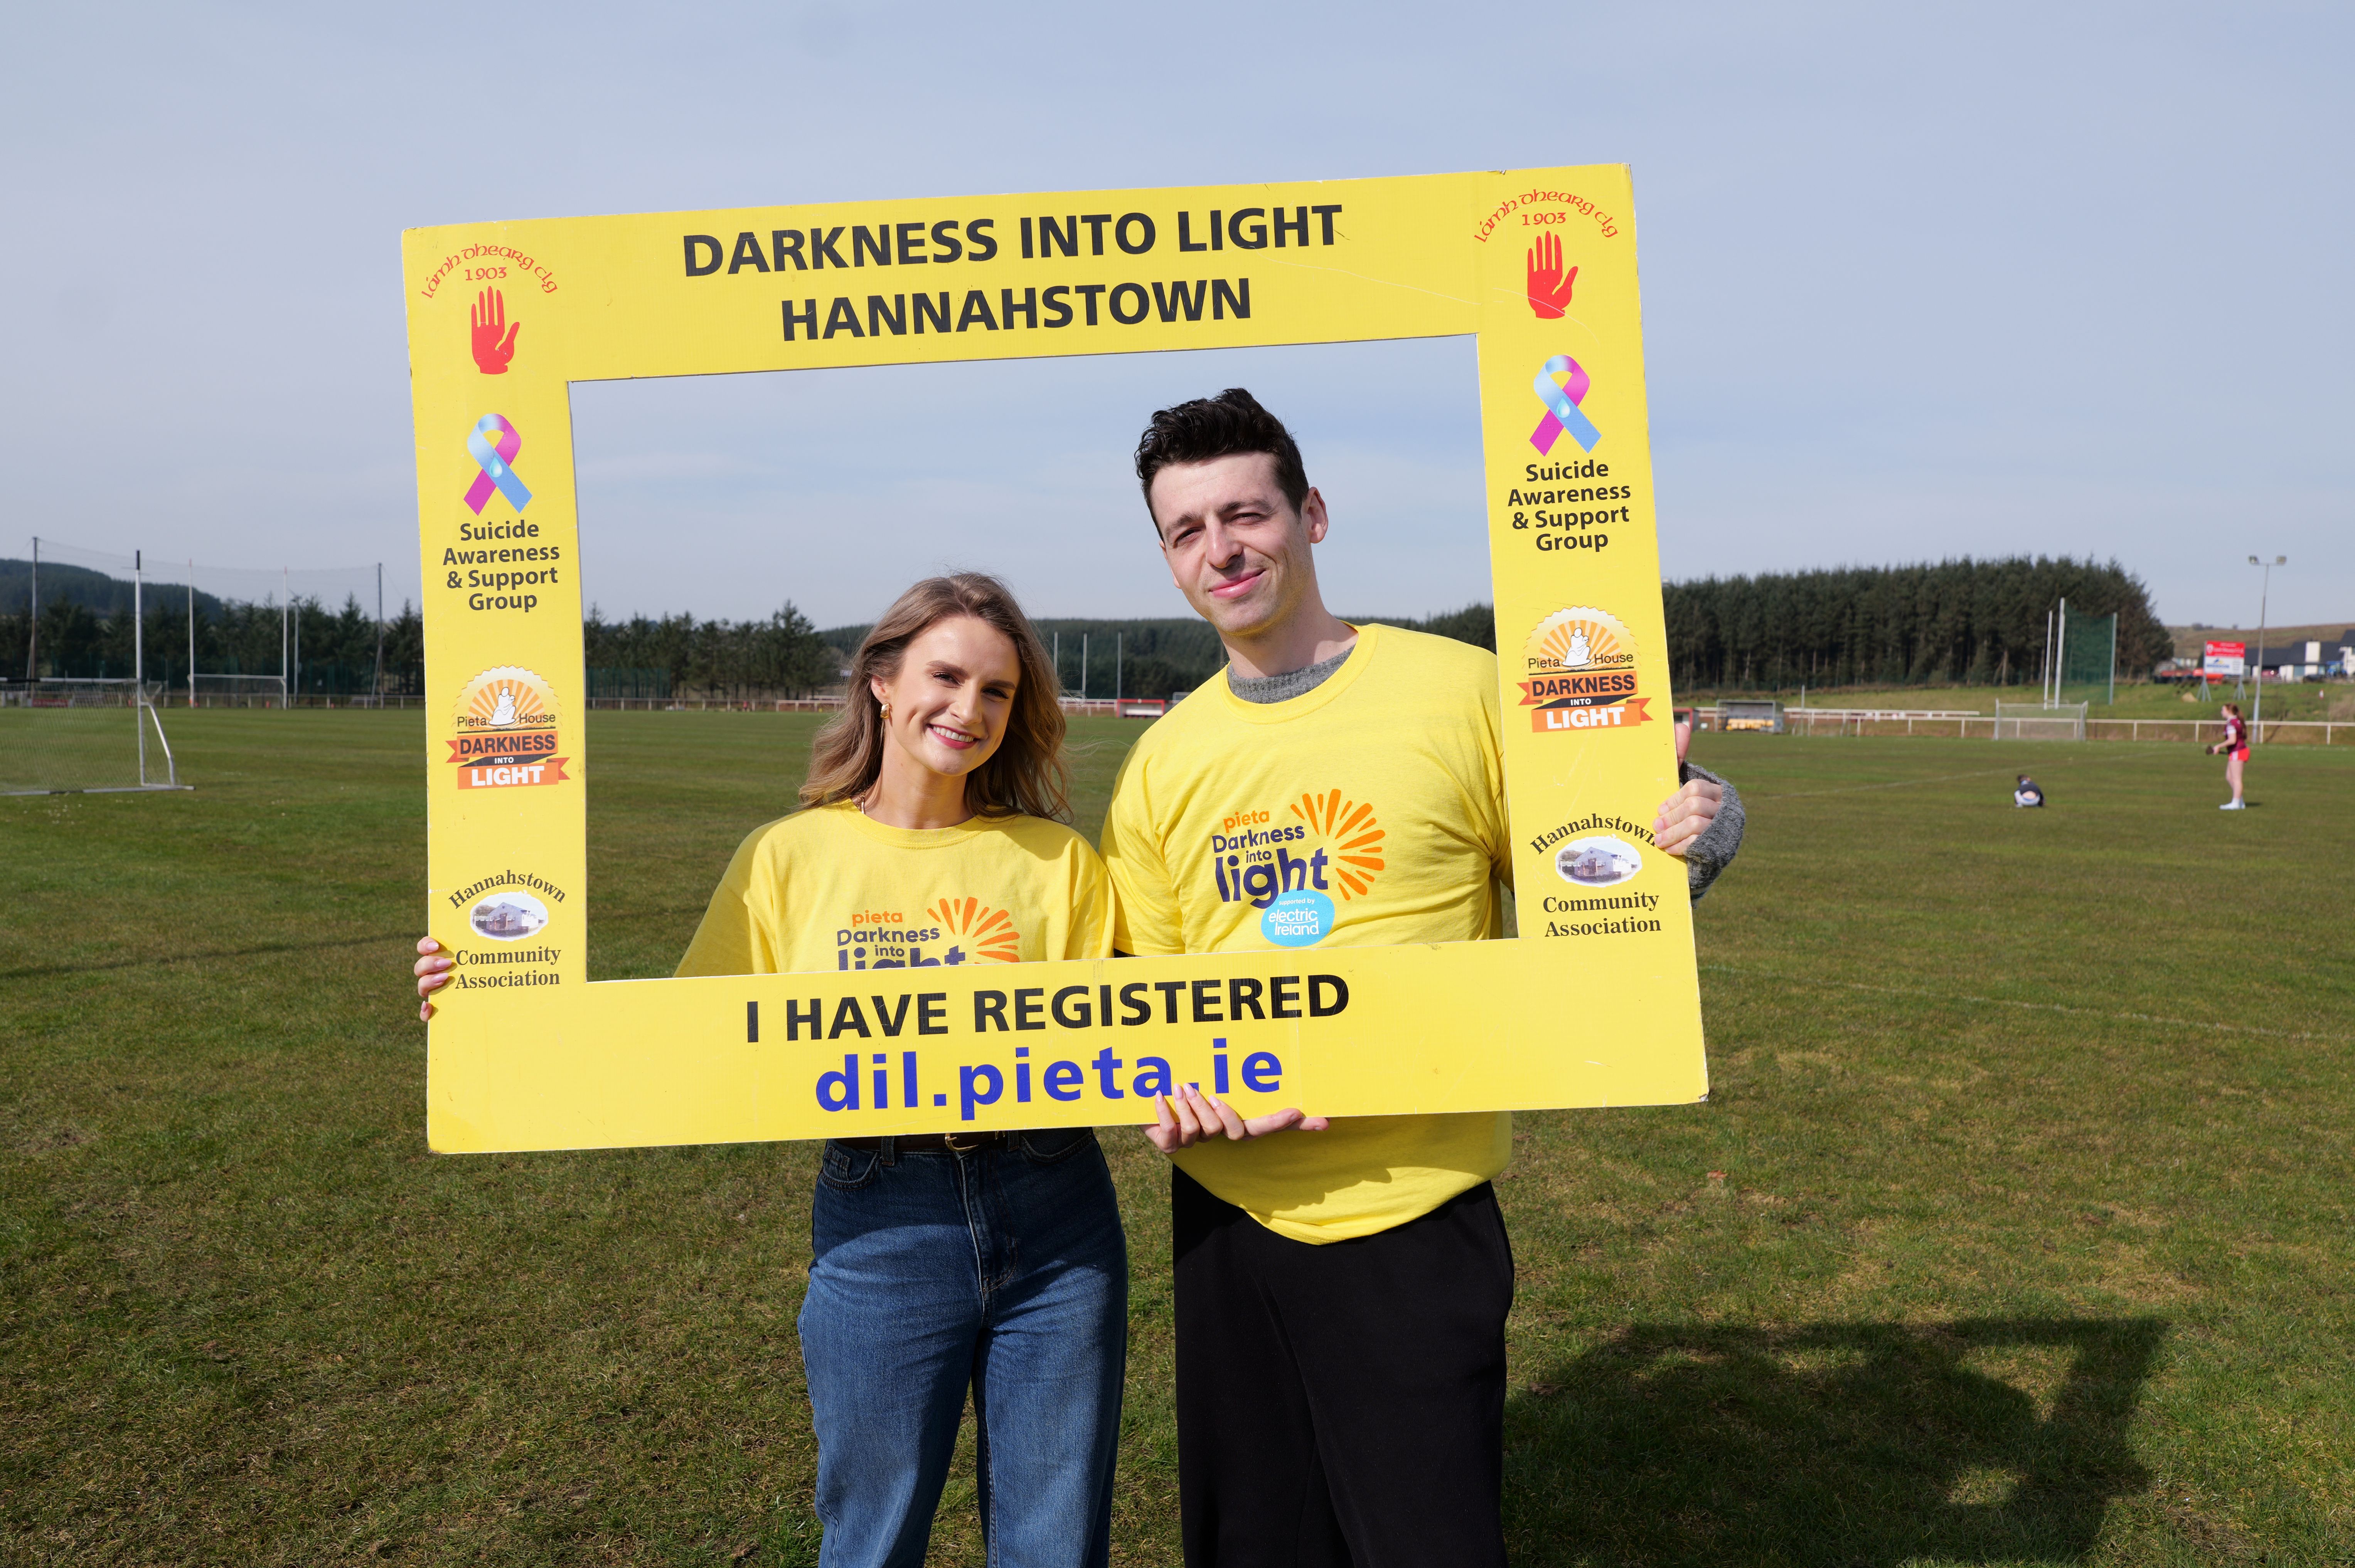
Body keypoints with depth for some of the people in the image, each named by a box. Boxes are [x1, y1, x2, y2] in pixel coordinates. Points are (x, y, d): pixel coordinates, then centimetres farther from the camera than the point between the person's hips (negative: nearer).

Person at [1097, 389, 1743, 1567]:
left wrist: (1677, 839, -20)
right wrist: (1170, 1084, -9)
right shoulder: (1163, 762, 4)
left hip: (1414, 1218, -4)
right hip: (1226, 1213, 4)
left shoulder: (1461, 691, -7)